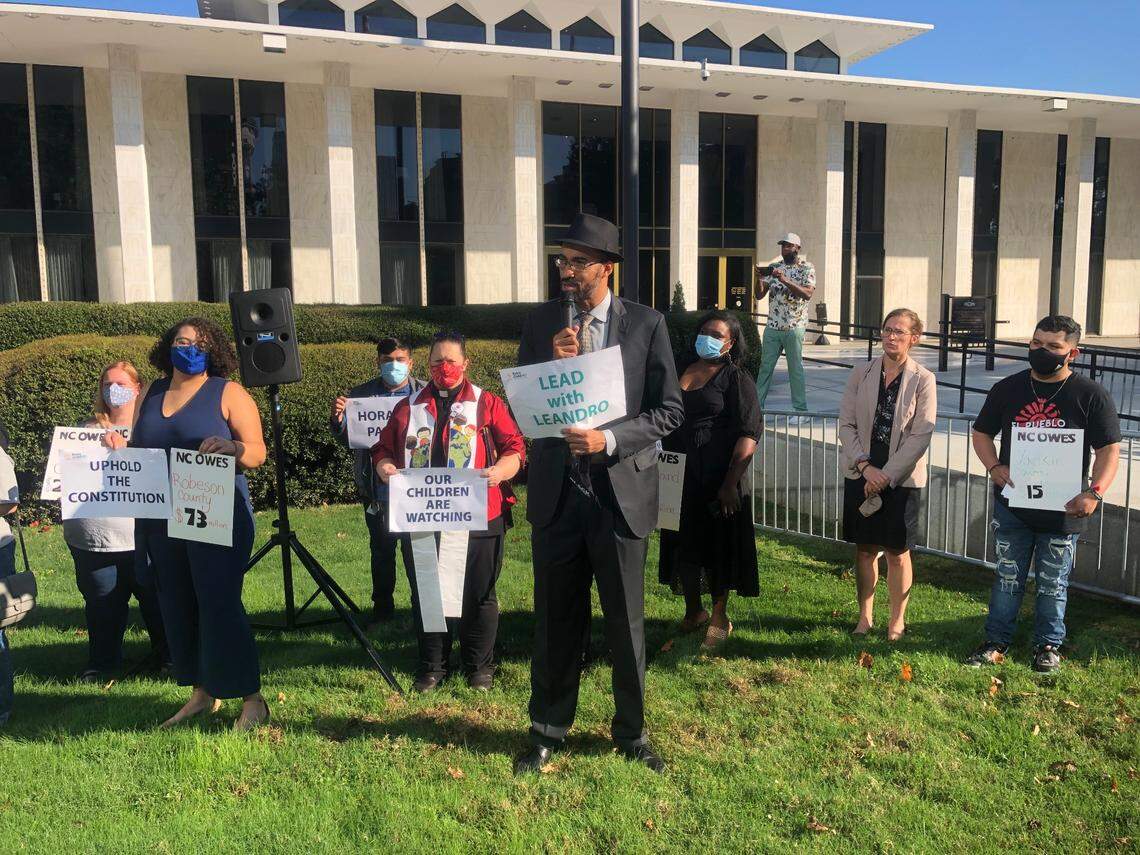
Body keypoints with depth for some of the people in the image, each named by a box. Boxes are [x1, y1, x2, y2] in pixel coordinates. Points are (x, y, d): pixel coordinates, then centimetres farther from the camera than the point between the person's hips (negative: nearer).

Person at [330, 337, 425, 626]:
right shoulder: (360, 394, 4)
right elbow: (347, 439, 6)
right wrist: (337, 419, -13)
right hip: (377, 490, 2)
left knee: (416, 549, 5)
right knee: (381, 550, 14)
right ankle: (382, 607, 27)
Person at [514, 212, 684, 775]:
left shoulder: (646, 324, -2)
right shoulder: (540, 323, 4)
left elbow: (669, 410, -4)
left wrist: (608, 440, -17)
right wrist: (552, 364, -13)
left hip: (621, 490, -1)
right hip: (556, 492, 2)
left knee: (626, 621, 10)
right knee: (556, 619, 11)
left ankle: (631, 732, 29)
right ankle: (548, 730, 28)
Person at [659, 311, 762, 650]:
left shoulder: (736, 378, -5)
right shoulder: (681, 372, 11)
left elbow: (749, 432, -13)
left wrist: (731, 483, -20)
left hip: (716, 479, -5)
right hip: (679, 477, 5)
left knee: (717, 547, 4)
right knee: (683, 546, 12)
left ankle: (719, 619, 21)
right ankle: (692, 613, 31)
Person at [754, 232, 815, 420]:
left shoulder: (807, 268, -2)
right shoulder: (773, 267, 10)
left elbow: (808, 293, -18)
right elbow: (759, 295, 7)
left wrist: (785, 280, -27)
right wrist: (760, 278, -13)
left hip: (794, 328, -4)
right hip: (772, 326, 4)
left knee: (795, 369, 1)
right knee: (765, 367, 7)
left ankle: (800, 410, 8)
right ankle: (757, 405, 14)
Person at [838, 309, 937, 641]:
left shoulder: (923, 380, -6)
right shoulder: (861, 374, 3)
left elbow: (920, 436, -10)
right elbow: (846, 424, 1)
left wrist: (886, 475, -15)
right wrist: (865, 466, -12)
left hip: (901, 479, -2)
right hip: (862, 474, 3)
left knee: (897, 552, 6)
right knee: (864, 548, 10)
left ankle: (897, 620, 22)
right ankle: (865, 616, 24)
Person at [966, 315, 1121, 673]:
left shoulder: (1092, 395, -6)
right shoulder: (1007, 389, 2)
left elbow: (1109, 449, -6)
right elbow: (981, 432, 11)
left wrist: (1095, 492, -21)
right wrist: (994, 467, -8)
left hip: (1062, 510, -2)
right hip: (1012, 505, 2)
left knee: (1053, 583, 12)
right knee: (1008, 577, 11)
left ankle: (1048, 644, 28)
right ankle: (997, 640, 23)